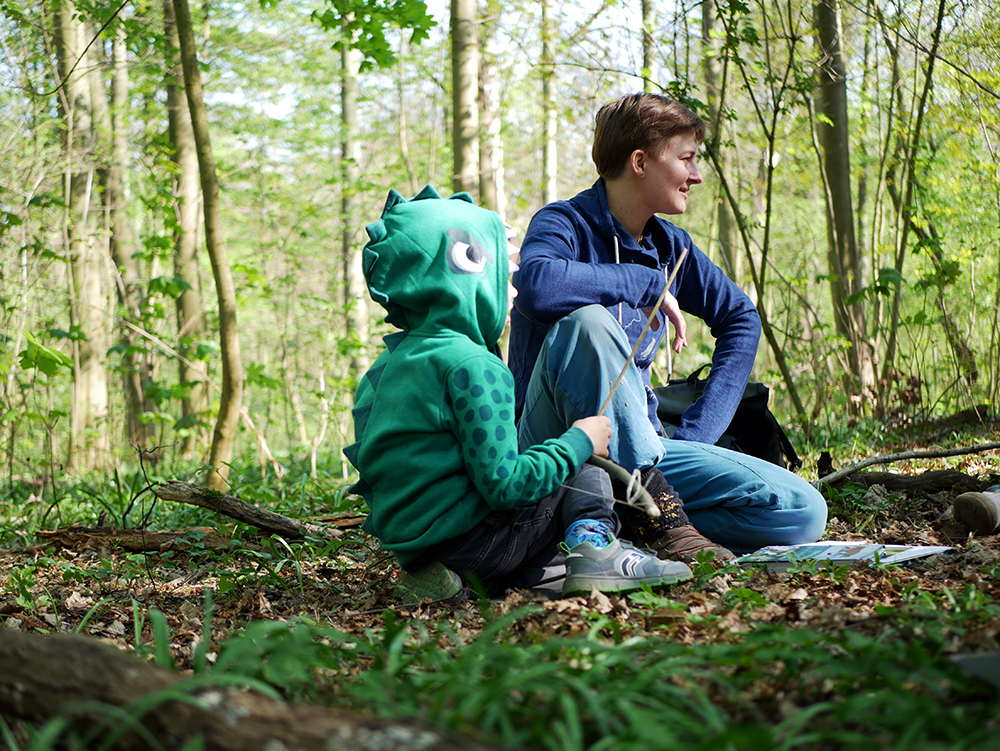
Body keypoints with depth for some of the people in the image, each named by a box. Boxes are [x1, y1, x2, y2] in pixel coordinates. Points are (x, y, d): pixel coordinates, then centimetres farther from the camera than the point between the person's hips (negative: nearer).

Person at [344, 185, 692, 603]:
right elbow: (504, 484, -21)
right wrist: (578, 441, -7)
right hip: (465, 539, -8)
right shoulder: (471, 365, -17)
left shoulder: (388, 364, 12)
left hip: (406, 543, 8)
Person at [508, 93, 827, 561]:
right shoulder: (566, 224, -9)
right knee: (588, 320, -35)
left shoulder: (669, 246, 10)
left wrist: (697, 433, 9)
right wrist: (648, 284, -20)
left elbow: (740, 316, 23)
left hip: (642, 449, 6)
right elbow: (537, 287, -34)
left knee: (802, 513, -11)